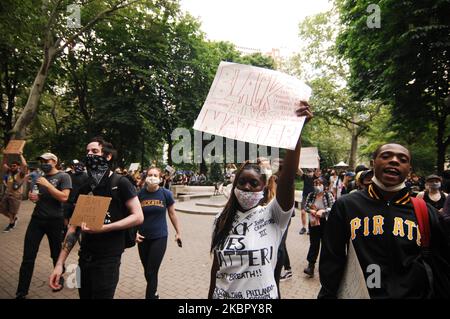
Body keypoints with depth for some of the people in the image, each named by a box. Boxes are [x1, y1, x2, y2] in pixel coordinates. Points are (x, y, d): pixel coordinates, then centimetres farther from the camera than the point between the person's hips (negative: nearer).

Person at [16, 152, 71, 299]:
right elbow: (36, 196, 23)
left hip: (55, 221, -5)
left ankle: (59, 279, 34)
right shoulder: (40, 177, 13)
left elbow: (64, 197, -17)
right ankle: (21, 292, 10)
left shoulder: (63, 176, -6)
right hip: (37, 219, 5)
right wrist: (32, 197, 0)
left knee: (56, 254, 11)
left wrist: (47, 184, -20)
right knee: (28, 257, 2)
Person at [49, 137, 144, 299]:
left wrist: (104, 227, -23)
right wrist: (59, 263, 0)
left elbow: (138, 217, -13)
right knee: (84, 295, 19)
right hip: (84, 257, 6)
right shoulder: (84, 187, 7)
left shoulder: (121, 183, -9)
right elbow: (74, 226, 6)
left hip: (108, 259, -6)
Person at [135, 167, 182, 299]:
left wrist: (178, 232, 6)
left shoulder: (166, 194, -7)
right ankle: (154, 293, 42)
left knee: (152, 272, -2)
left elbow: (172, 214, 2)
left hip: (159, 237, -2)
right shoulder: (140, 194, -5)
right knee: (147, 271, 16)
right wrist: (135, 232, -10)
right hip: (143, 237, 3)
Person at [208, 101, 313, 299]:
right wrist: (211, 295, 10)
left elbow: (288, 176, -31)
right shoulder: (222, 220, -4)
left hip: (263, 295, -2)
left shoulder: (273, 216, -15)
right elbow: (216, 265, 5)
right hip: (223, 295, 3)